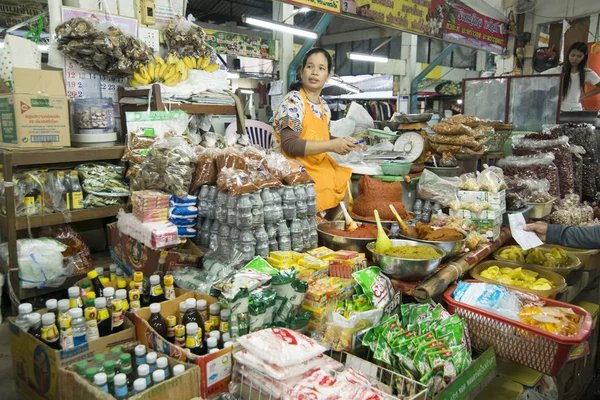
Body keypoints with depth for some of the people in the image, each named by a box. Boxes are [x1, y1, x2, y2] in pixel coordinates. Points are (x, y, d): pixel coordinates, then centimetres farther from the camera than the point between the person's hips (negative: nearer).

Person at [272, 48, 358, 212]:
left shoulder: (324, 106, 11)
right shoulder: (293, 100, -11)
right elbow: (289, 145, -21)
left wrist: (343, 143, 1)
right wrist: (331, 145, -22)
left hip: (319, 166, 7)